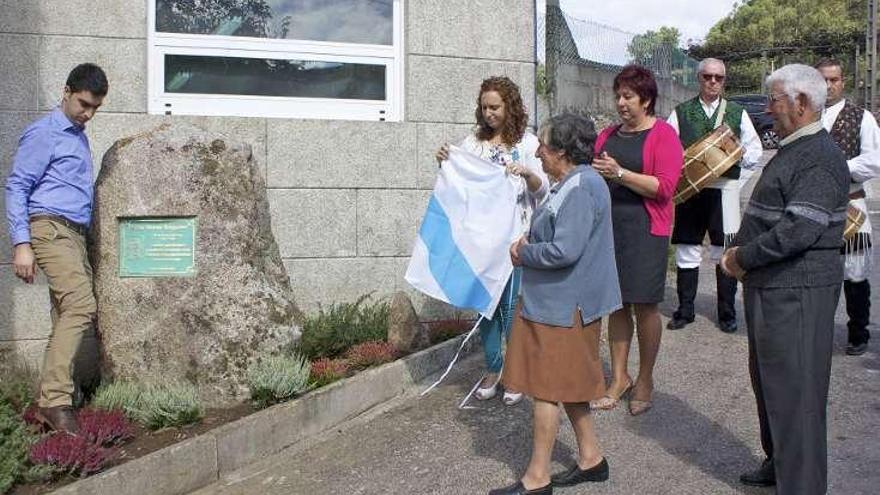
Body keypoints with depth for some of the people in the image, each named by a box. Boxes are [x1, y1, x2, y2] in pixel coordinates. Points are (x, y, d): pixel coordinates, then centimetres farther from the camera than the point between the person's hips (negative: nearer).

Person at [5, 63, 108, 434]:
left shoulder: (78, 136, 22)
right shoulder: (44, 133, -3)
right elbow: (16, 187, -7)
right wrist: (21, 244, -15)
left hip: (75, 234, 8)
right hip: (50, 228, -8)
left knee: (69, 313, 2)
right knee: (80, 305, -21)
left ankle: (54, 398, 4)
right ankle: (55, 400, -22)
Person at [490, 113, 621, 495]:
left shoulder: (579, 189, -21)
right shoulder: (574, 183, 12)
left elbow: (565, 250, -28)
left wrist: (523, 254, -13)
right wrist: (530, 241, 6)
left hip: (561, 306, -10)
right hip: (564, 302, 10)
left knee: (546, 386, -1)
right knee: (566, 384, 19)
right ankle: (590, 457, 31)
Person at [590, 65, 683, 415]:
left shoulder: (663, 134, -4)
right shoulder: (607, 135, 14)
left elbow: (665, 187, -13)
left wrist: (619, 173, -18)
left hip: (645, 229, -5)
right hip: (608, 225, 5)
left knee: (644, 306, 0)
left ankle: (645, 380, 16)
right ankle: (619, 378, 18)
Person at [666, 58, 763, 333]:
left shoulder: (737, 113, 10)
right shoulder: (681, 113, 8)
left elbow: (755, 150, 11)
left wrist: (737, 178, -4)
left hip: (724, 191, 0)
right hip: (689, 190, 0)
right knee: (687, 252, 5)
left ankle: (727, 314, 15)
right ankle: (685, 311, 17)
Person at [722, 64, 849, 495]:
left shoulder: (819, 159, -17)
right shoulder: (791, 150, 16)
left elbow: (800, 229, -26)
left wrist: (742, 257, -15)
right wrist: (740, 252, 6)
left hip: (796, 293, -11)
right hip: (770, 287, 11)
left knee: (795, 392, -3)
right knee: (768, 381, 21)